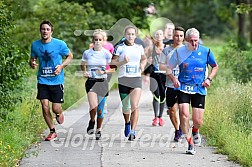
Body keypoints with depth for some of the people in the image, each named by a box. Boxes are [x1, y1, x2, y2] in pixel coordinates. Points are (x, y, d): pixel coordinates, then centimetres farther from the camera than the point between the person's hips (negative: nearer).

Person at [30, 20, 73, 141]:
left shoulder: (59, 44, -7)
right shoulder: (35, 45, 2)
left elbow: (70, 56, 5)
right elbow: (32, 59, 15)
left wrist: (61, 66, -12)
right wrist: (32, 63, -9)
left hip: (57, 80, -2)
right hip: (42, 80, 2)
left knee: (55, 108, -4)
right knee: (45, 107, -5)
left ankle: (59, 113, 35)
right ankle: (52, 132, 11)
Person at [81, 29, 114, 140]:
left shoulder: (106, 53, -2)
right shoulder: (87, 53, 2)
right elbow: (83, 65, 19)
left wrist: (104, 71, -13)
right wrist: (84, 72, 0)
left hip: (102, 82, 0)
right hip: (91, 82, 0)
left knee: (100, 109, 4)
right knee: (93, 106, -20)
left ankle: (98, 130, 25)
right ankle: (92, 122, 11)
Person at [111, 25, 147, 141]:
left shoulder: (139, 48, 9)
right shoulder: (119, 48, 1)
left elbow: (144, 59, 26)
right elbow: (113, 63, -1)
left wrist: (142, 65, 5)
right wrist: (123, 62, -17)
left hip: (136, 79, 1)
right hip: (123, 79, -1)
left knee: (135, 106, -15)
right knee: (125, 106, 8)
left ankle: (133, 131, -15)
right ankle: (127, 123, 39)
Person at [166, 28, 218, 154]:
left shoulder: (206, 51, 1)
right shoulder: (179, 52, 0)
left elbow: (215, 66, 17)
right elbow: (169, 68, 9)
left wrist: (209, 79, 1)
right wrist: (174, 79, -10)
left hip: (199, 89, 0)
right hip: (183, 87, 0)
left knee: (198, 120, -2)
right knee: (184, 114, -18)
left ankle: (195, 131, 36)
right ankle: (190, 143, -4)